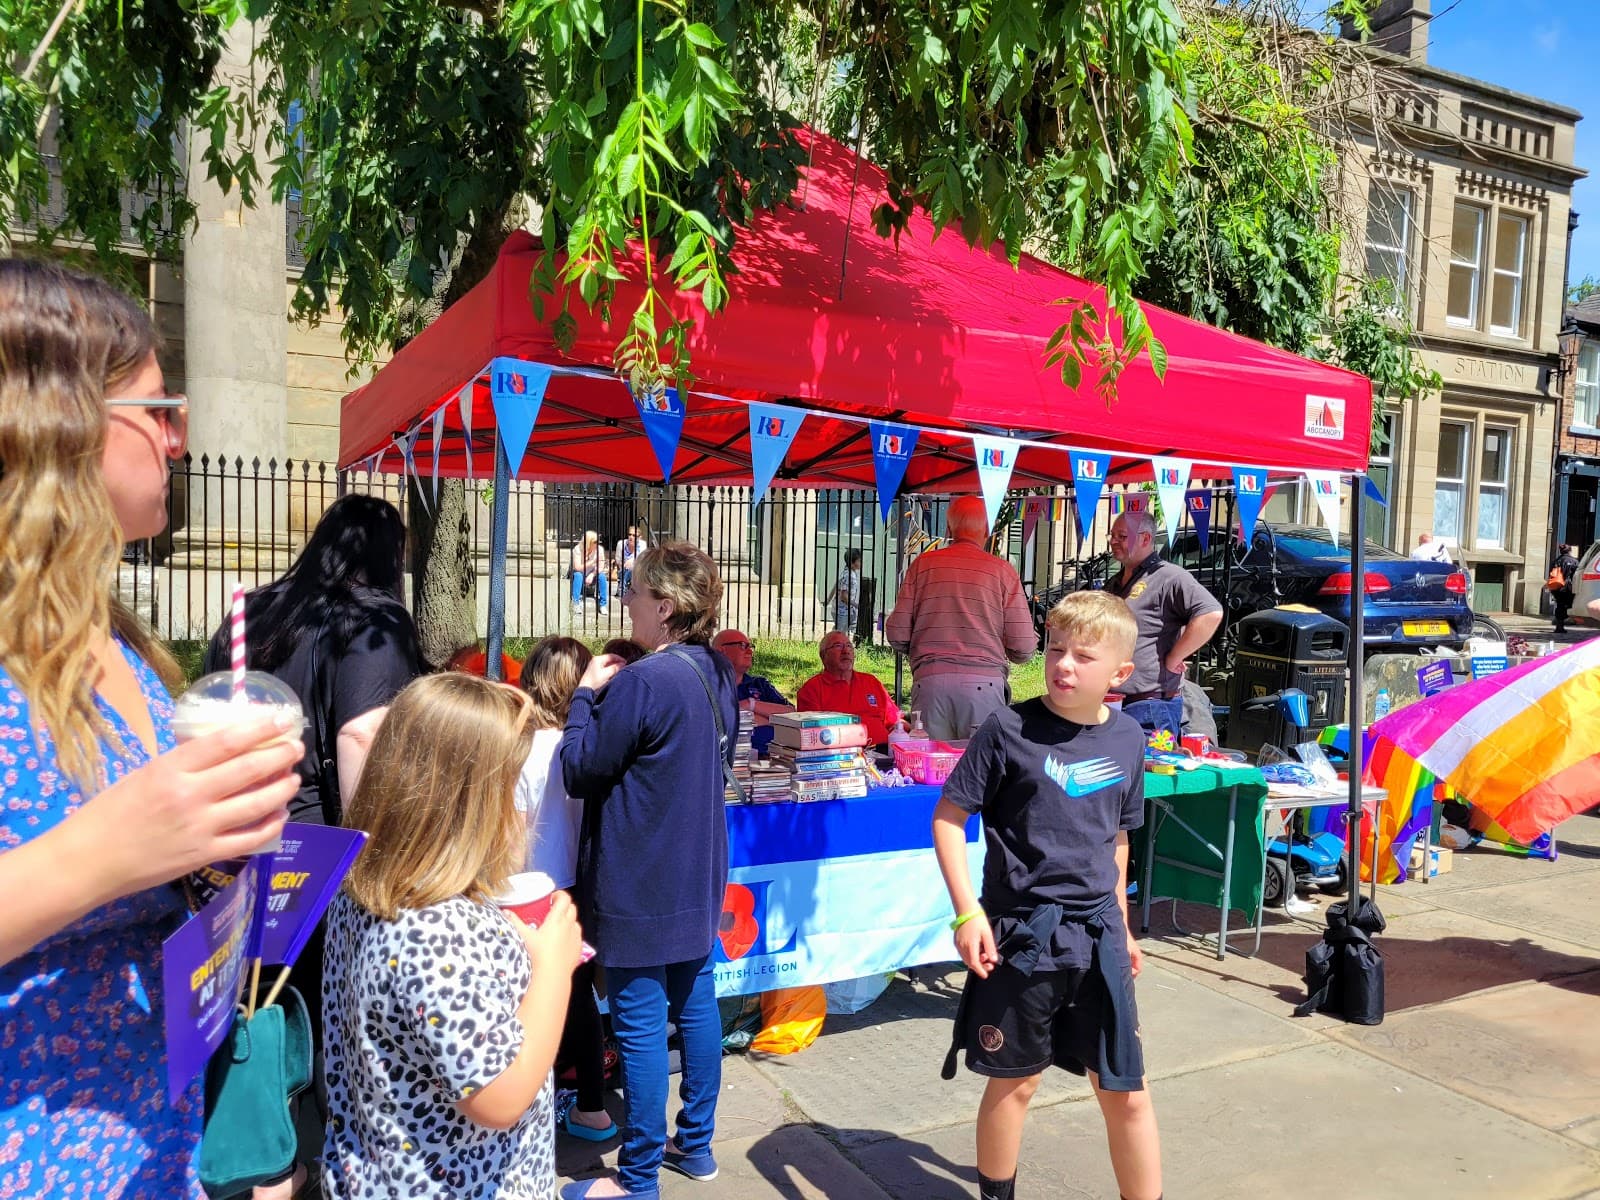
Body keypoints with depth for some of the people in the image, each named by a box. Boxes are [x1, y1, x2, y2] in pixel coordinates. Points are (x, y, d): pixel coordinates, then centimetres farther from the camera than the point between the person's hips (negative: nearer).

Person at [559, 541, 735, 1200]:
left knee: (640, 1026, 3)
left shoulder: (643, 682, -23)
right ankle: (695, 1145, 33)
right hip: (698, 875, 8)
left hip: (640, 885, -8)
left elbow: (578, 770, -14)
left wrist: (586, 693, -3)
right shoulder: (719, 672, 3)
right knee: (696, 1003, 18)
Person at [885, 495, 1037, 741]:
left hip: (930, 681, 2)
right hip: (984, 682, -1)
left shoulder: (923, 564, 8)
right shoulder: (1002, 570, 4)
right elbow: (1023, 649, 1)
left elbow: (896, 634, 6)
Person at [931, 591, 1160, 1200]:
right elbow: (949, 816, -8)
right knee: (1014, 1083, 12)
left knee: (1125, 1090, 10)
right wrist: (968, 911, -15)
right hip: (1021, 931, -3)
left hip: (1097, 936, 4)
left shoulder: (1128, 739, 3)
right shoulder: (1009, 729, -12)